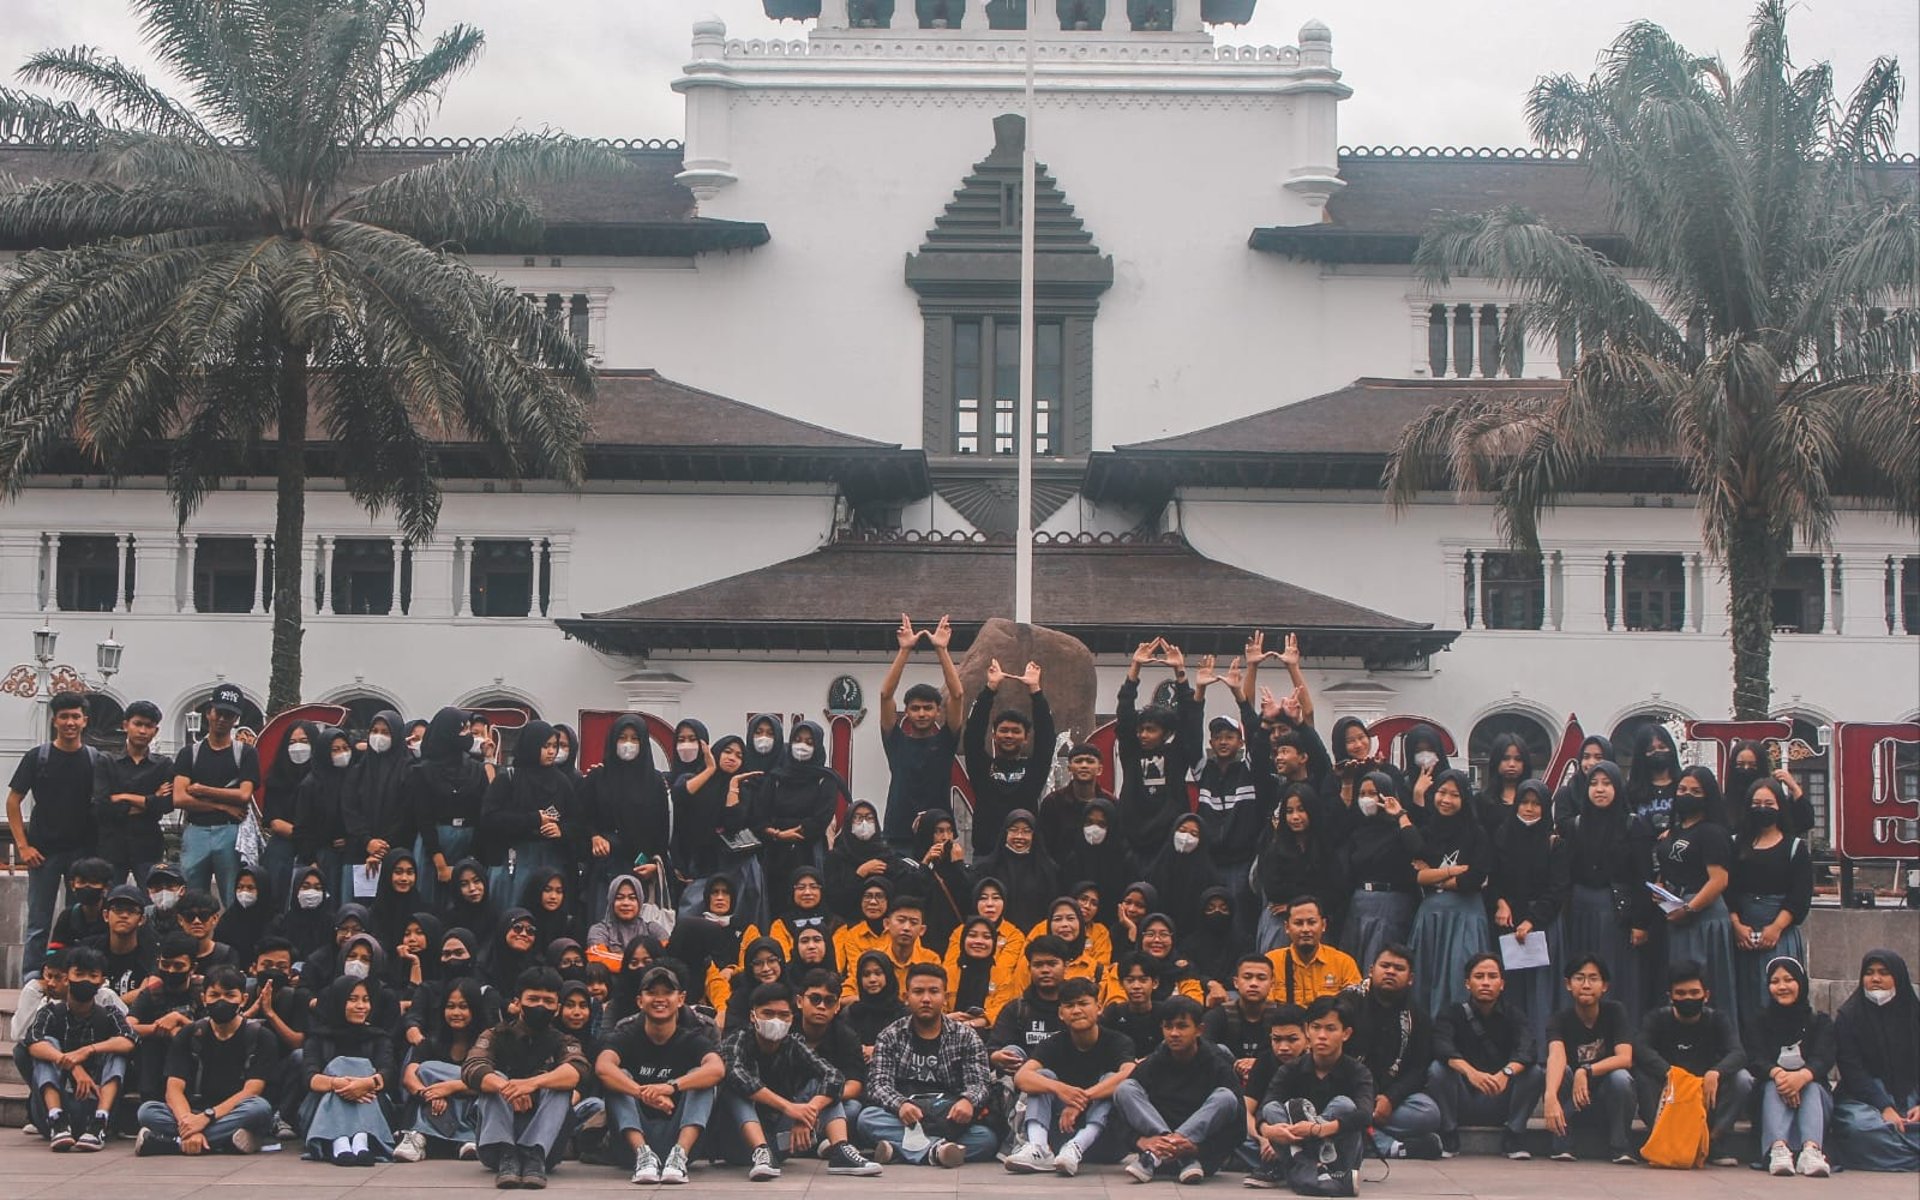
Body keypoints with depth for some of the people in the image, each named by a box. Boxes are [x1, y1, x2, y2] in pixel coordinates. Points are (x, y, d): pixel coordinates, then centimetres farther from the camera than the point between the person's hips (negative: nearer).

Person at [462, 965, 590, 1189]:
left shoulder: (562, 1043, 8)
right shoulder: (497, 1036, 7)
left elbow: (577, 1071, -18)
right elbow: (471, 1069, -16)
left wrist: (534, 1083, -38)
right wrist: (506, 1088, -38)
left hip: (545, 1143, 0)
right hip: (496, 1142, 0)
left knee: (559, 1087, -20)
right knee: (494, 1080, -20)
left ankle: (535, 1157, -38)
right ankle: (506, 1157, -38)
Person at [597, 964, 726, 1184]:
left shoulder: (691, 1039, 2)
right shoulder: (627, 1036, 3)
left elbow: (717, 1069, -21)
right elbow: (603, 1067, -21)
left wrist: (671, 1087, -39)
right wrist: (645, 1094, -38)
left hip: (678, 1136, 0)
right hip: (637, 1135, 0)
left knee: (699, 1076, -17)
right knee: (619, 1077, -17)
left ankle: (680, 1154, -38)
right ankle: (643, 1154, -37)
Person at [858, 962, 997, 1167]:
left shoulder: (966, 1037, 9)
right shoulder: (890, 1037, 9)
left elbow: (979, 1082, -2)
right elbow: (878, 1084, -3)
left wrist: (968, 1101, -28)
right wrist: (900, 1104, -27)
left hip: (949, 1117, 0)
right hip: (905, 1114, 0)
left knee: (987, 1140, -31)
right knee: (867, 1118, -31)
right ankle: (935, 1148, -38)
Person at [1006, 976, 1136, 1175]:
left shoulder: (1116, 1042, -5)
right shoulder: (1053, 1044, 2)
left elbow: (1130, 1074, -28)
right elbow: (1021, 1077, -17)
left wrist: (1083, 1097, -39)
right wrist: (1059, 1089, -38)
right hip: (1061, 1127, 2)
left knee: (1112, 1080, -22)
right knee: (1043, 1076, -13)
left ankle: (1077, 1147, -43)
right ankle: (1038, 1148, -37)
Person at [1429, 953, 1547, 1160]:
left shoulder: (1512, 1017, 3)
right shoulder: (1451, 1014, -2)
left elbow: (1527, 1050, -19)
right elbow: (1441, 1047, -24)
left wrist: (1506, 1072, -42)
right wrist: (1470, 1072, -44)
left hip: (1499, 1108, 1)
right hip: (1460, 1107, -1)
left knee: (1534, 1072, -21)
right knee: (1438, 1068, -28)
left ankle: (1512, 1139, -11)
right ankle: (1449, 1139, -14)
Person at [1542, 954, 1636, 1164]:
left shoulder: (1614, 1012, -11)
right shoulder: (1561, 1020, -15)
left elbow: (1625, 1058, -24)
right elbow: (1556, 1056, -35)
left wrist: (1586, 1072, -38)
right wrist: (1551, 1097, -54)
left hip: (1607, 1098, 0)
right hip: (1573, 1103, 0)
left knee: (1620, 1077, -30)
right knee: (1561, 1072, -28)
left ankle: (1618, 1146, -14)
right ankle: (1562, 1144, -21)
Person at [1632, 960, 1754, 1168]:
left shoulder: (1717, 1020, 0)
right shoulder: (1657, 1019, -3)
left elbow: (1738, 1054, -18)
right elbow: (1640, 1049, -24)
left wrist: (1715, 1073, -40)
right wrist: (1670, 1073, -41)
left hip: (1708, 1097, 1)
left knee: (1742, 1078, -24)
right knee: (1642, 1074, -28)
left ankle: (1715, 1141, -12)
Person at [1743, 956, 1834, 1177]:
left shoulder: (1820, 1021, 8)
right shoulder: (1758, 1018, 10)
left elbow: (1823, 1060, -12)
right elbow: (1755, 1059, -8)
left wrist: (1802, 1076, -37)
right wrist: (1777, 1073, -33)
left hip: (1814, 1095, 0)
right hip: (1769, 1098, 0)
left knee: (1812, 1086, -31)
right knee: (1774, 1085, -32)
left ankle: (1811, 1149, -59)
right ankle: (1778, 1149, -59)